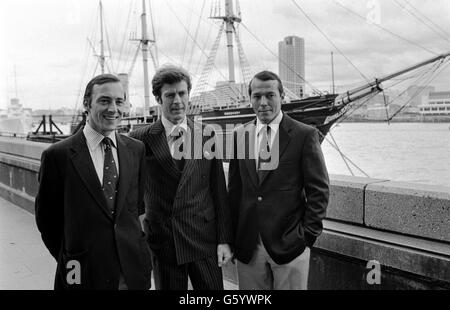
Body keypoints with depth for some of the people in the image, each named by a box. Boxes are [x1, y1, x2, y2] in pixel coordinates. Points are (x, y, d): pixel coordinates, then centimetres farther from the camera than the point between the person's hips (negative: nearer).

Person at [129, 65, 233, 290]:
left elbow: (219, 192, 2)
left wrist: (224, 240, 0)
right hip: (162, 243, -1)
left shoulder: (207, 136, 1)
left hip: (204, 240, 1)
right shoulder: (140, 140, -3)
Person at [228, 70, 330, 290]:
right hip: (247, 246, 3)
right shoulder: (239, 135, 5)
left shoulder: (304, 135, -5)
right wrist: (232, 237, 8)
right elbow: (234, 188, 10)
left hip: (289, 244, -3)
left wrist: (308, 235, -7)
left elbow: (318, 191, -4)